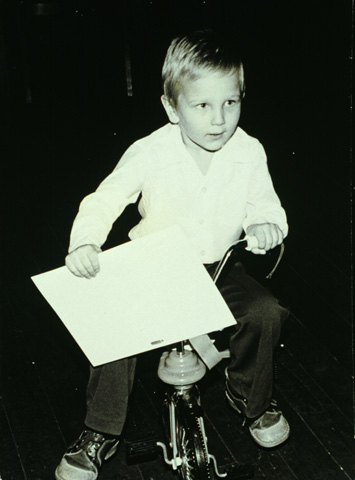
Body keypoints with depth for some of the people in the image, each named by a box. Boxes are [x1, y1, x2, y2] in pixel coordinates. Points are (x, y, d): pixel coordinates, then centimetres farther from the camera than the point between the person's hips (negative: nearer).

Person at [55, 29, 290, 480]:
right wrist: (84, 243, -34)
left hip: (219, 267, 2)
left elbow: (266, 205, 1)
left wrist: (265, 224, -24)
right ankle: (100, 434, 0)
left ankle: (251, 395, 14)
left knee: (265, 312, -19)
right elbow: (103, 201, -15)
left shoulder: (249, 152, -8)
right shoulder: (149, 153, -16)